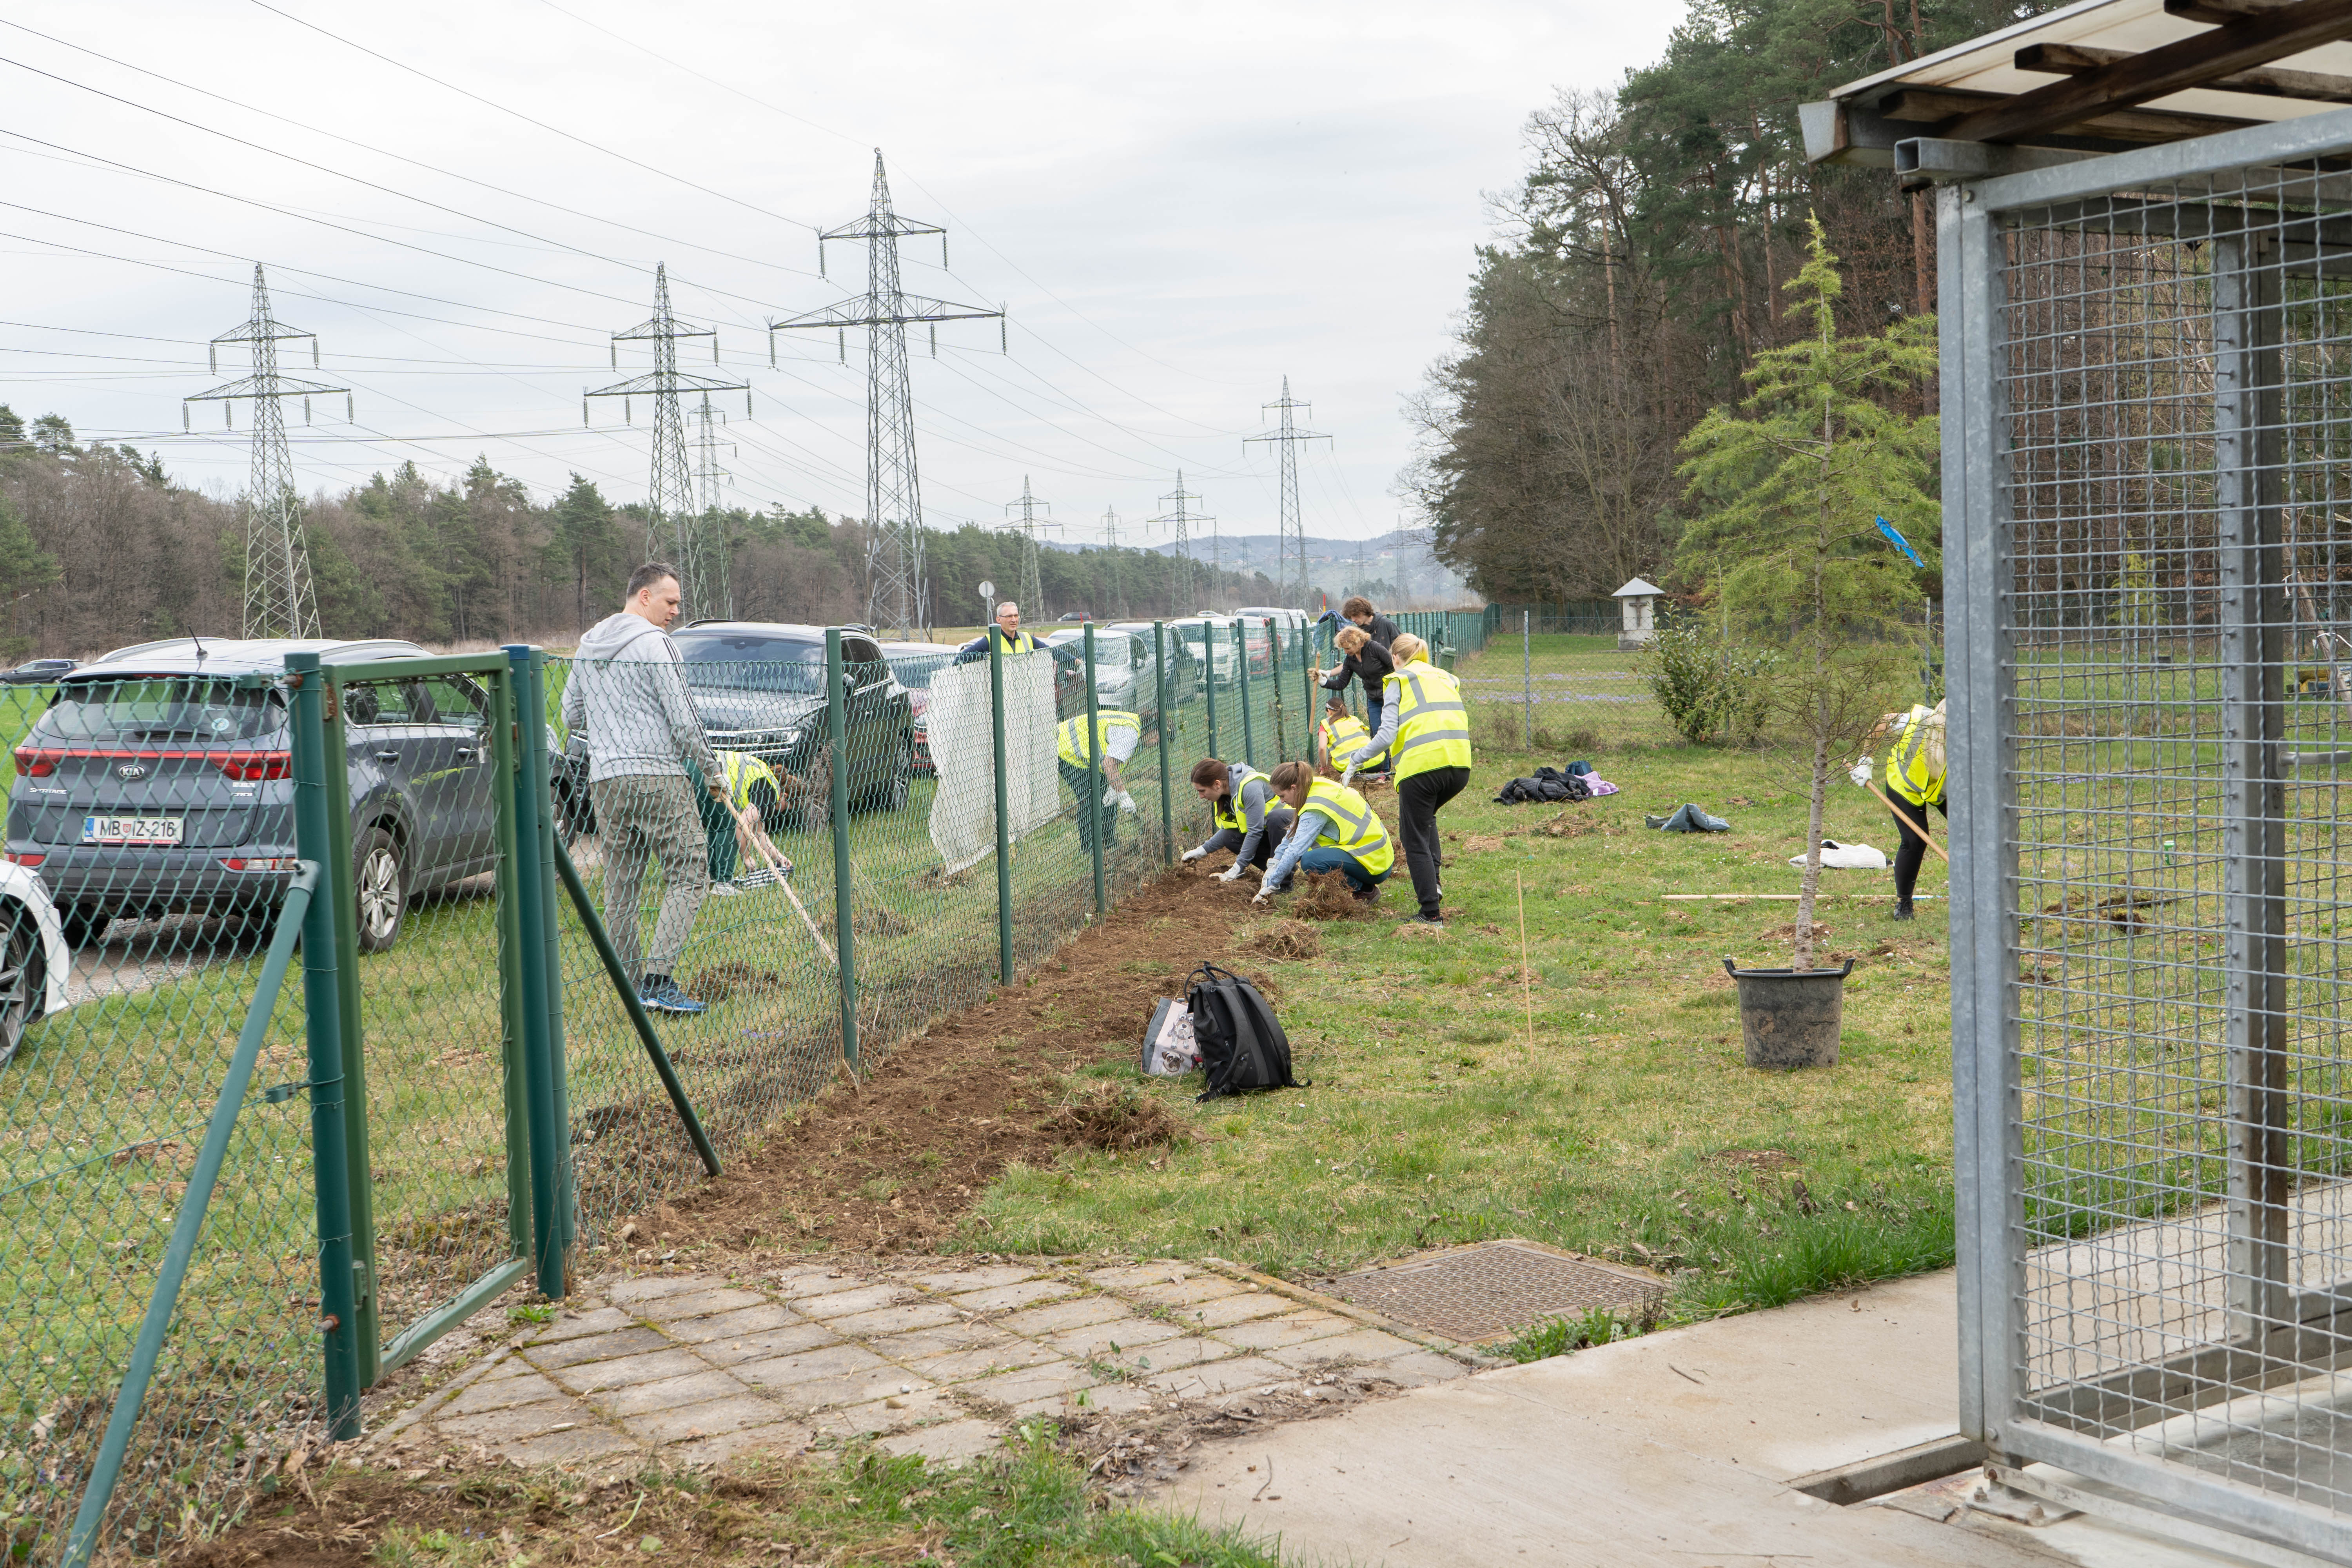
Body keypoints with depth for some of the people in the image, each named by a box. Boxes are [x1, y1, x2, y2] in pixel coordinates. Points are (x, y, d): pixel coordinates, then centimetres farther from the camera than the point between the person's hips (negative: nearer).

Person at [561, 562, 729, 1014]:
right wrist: (712, 772, 2)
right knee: (688, 875, -4)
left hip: (604, 782, 8)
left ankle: (631, 985, 12)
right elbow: (682, 719, -9)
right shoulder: (654, 643, -7)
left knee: (621, 884, 11)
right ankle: (658, 979, -14)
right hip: (657, 777, -8)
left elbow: (571, 717, 21)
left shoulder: (587, 646, 16)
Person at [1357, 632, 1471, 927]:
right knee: (1426, 817, 32)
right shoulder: (1446, 678, 24)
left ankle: (1431, 913, 5)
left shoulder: (1399, 682, 6)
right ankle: (1433, 879, 17)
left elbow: (1387, 736, -4)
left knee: (1415, 840, 6)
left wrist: (1354, 766, 4)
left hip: (1422, 764, -6)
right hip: (1460, 764, 6)